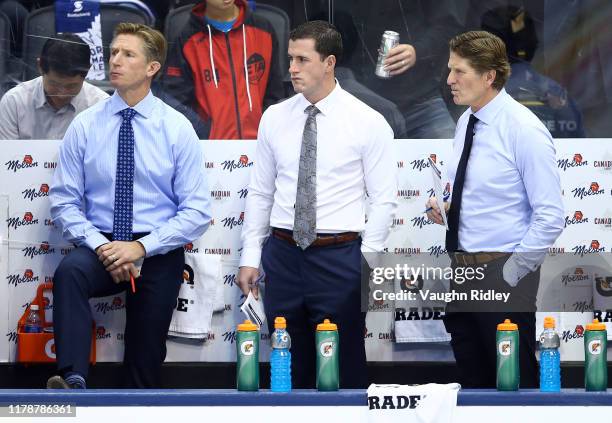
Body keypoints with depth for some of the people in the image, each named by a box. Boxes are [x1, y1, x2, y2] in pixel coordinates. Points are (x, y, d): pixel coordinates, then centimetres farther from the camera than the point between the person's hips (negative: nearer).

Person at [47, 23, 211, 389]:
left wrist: (142, 248, -16)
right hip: (100, 245, 0)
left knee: (146, 358, 3)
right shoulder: (85, 125, 1)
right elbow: (65, 200, 0)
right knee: (70, 271, -34)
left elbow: (197, 211, -5)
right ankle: (74, 382, -44)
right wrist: (99, 245, -16)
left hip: (158, 253, 0)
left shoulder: (178, 128, -3)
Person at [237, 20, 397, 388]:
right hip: (282, 255, 3)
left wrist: (367, 266, -10)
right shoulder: (275, 118, 6)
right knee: (288, 366, 9)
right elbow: (260, 193, 11)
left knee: (344, 369, 3)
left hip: (340, 258, -3)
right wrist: (250, 258, 7)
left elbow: (384, 201, -4)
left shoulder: (368, 122, -5)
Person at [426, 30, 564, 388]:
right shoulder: (466, 122, 9)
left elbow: (550, 217, -18)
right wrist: (446, 207, 3)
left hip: (502, 275, -8)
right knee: (473, 378, 14)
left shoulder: (524, 129, -16)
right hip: (461, 270, 8)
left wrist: (512, 274, -16)